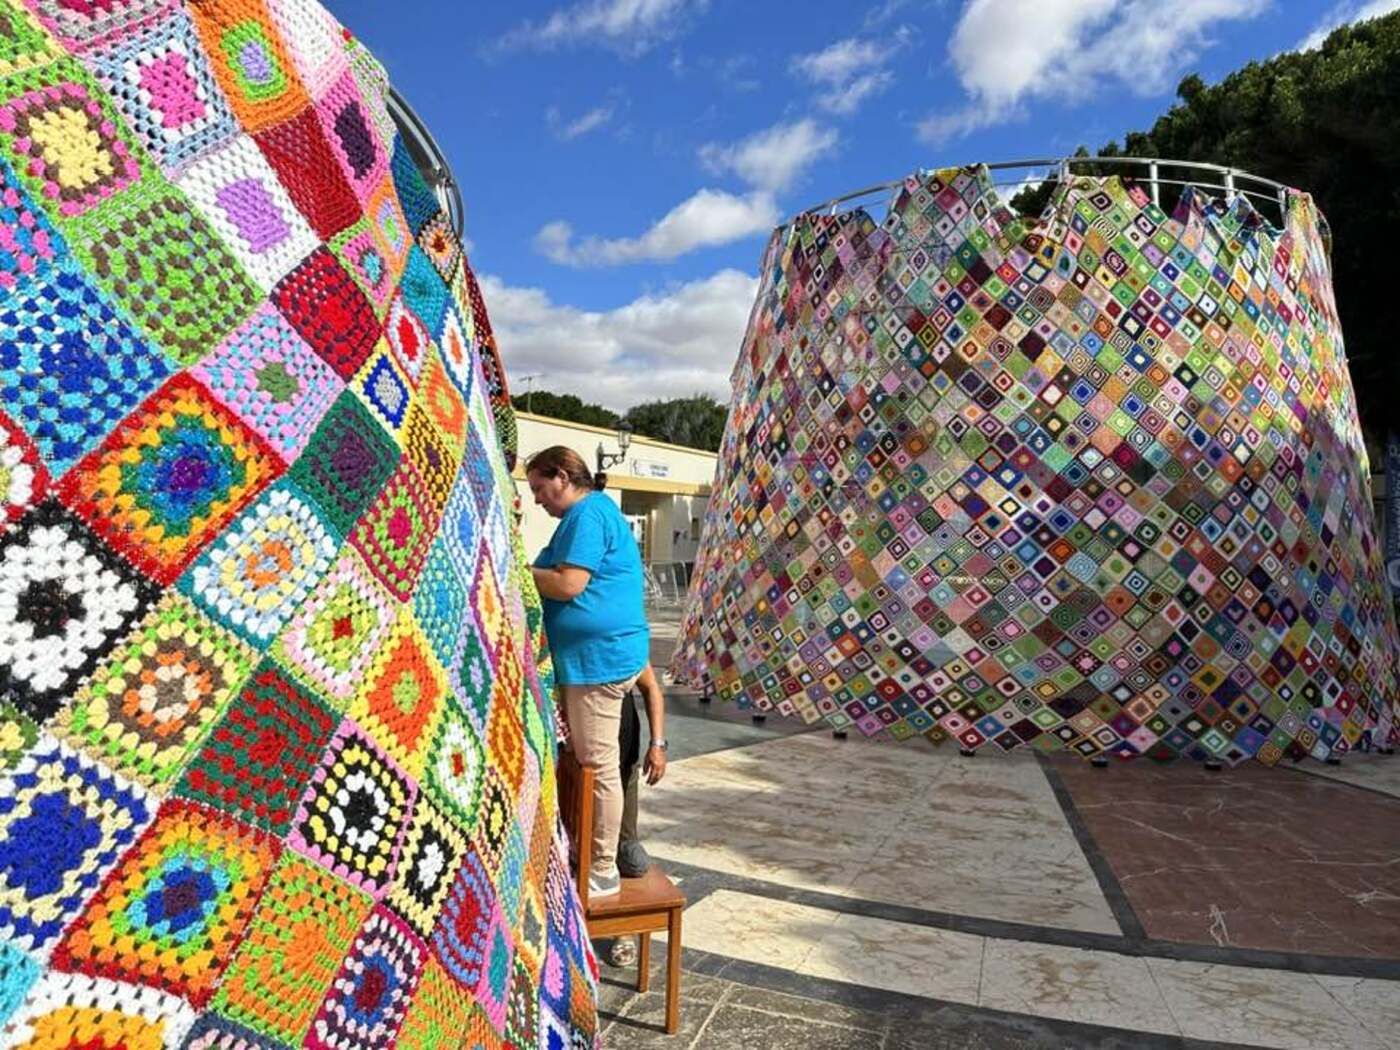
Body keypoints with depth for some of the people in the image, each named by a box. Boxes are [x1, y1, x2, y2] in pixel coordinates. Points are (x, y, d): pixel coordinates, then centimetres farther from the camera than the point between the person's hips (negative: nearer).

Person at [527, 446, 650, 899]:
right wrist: (530, 571, 12)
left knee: (599, 766, -2)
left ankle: (603, 873, 8)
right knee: (586, 762, 17)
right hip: (591, 654, 11)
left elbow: (568, 584, -20)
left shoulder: (588, 514, -13)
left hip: (599, 655, -11)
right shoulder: (592, 511, 19)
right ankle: (587, 853, 28)